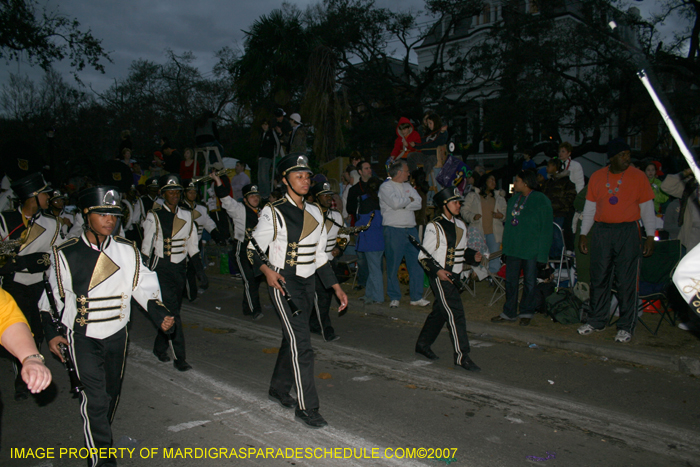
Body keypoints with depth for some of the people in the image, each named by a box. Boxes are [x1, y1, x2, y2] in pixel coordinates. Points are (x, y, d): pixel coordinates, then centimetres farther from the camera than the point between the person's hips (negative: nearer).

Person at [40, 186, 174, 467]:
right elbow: (51, 294, 3)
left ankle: (100, 437, 43)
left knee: (112, 393, 17)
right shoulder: (65, 254, -7)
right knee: (94, 397, -10)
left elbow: (143, 286, -1)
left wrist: (159, 314, -15)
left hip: (116, 334, 3)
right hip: (82, 336, -3)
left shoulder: (127, 251, -3)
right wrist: (51, 332, 2)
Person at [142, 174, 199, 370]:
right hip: (161, 267, -5)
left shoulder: (187, 216, 9)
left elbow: (192, 245, 14)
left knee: (174, 308, 12)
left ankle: (160, 348, 31)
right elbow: (146, 245, 0)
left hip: (180, 267, 5)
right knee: (171, 312, -10)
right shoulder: (154, 216, -3)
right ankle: (179, 357, -7)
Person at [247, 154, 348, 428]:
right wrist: (266, 270, -24)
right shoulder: (274, 213, -8)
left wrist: (337, 288, 10)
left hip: (308, 283, 7)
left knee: (292, 340, 17)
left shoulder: (315, 213, 11)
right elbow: (254, 249, -5)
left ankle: (279, 389, 36)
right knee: (301, 345, -11)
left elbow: (320, 256, 14)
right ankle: (306, 408, -2)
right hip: (283, 282, -6)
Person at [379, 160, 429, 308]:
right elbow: (395, 203, -18)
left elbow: (418, 203, 4)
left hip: (411, 229, 6)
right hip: (393, 230, -6)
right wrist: (409, 200, -2)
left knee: (416, 263, 3)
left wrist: (402, 204, -8)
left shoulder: (408, 186, 17)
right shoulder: (385, 187, -2)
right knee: (393, 265, 0)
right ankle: (394, 297, 12)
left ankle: (417, 297, 12)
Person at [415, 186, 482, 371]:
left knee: (439, 312, 16)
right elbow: (423, 255, -11)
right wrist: (437, 270, -24)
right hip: (440, 277, -8)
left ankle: (423, 344, 32)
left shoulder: (460, 225, 12)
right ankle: (461, 355, -4)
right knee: (455, 313, -10)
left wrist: (473, 256, 3)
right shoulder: (434, 227, -11)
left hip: (454, 276, 8)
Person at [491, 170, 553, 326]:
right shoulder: (514, 199, 10)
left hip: (531, 250, -5)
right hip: (513, 248, 6)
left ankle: (526, 312, 23)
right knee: (510, 280, 9)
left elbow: (546, 229, -9)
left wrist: (542, 253, -14)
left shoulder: (541, 201, -9)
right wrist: (506, 246, 10)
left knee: (529, 282, 7)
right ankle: (509, 313, 20)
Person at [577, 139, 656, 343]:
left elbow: (647, 208, 4)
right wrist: (583, 234, 9)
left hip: (628, 232, -2)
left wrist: (650, 236, -2)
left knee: (627, 281, -1)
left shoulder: (638, 176, 2)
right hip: (601, 232, 3)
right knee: (599, 279, 7)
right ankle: (596, 321, 20)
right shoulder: (597, 177, 9)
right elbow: (589, 207, 13)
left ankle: (626, 327, 9)